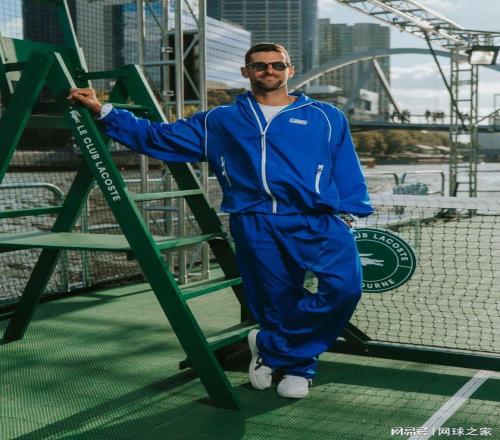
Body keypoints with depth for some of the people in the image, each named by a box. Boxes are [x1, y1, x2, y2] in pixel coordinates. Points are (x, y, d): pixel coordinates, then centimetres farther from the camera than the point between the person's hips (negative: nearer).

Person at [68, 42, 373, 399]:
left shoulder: (326, 117, 18)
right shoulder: (219, 122, 21)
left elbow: (347, 174, 14)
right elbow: (157, 138, 23)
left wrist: (353, 214, -1)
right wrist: (103, 111, 18)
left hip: (318, 222, 0)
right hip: (255, 226, 1)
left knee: (344, 286, -23)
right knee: (278, 306, 1)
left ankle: (271, 346, -4)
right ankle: (296, 365, 33)